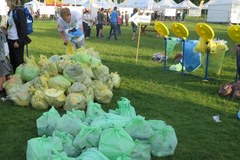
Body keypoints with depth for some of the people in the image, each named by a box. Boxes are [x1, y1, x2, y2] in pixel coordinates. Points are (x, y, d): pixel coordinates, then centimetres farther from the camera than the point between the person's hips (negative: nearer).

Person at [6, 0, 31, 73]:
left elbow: (23, 27, -15)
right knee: (12, 60, 11)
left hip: (17, 40, -7)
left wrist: (19, 41, -17)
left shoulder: (19, 11, -10)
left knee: (19, 60, 1)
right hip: (10, 40, 7)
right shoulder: (10, 12, 12)